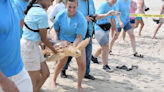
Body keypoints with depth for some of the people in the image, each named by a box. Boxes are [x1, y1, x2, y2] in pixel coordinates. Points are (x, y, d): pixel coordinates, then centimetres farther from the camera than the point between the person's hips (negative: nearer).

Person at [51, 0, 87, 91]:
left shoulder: (81, 19, -25)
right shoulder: (60, 16, -17)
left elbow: (79, 37, -21)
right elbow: (56, 30, 0)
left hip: (77, 42, -1)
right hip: (64, 42, 1)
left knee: (82, 64, -9)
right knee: (61, 63, 2)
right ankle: (54, 80, 33)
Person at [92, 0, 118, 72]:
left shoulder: (113, 8, 11)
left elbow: (113, 21, 18)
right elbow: (97, 16, -25)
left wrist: (116, 31, 17)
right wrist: (107, 14, -39)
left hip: (106, 30, 9)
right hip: (98, 28, -9)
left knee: (104, 47, 17)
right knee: (105, 46, -17)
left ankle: (93, 57, 44)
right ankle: (105, 66, -6)